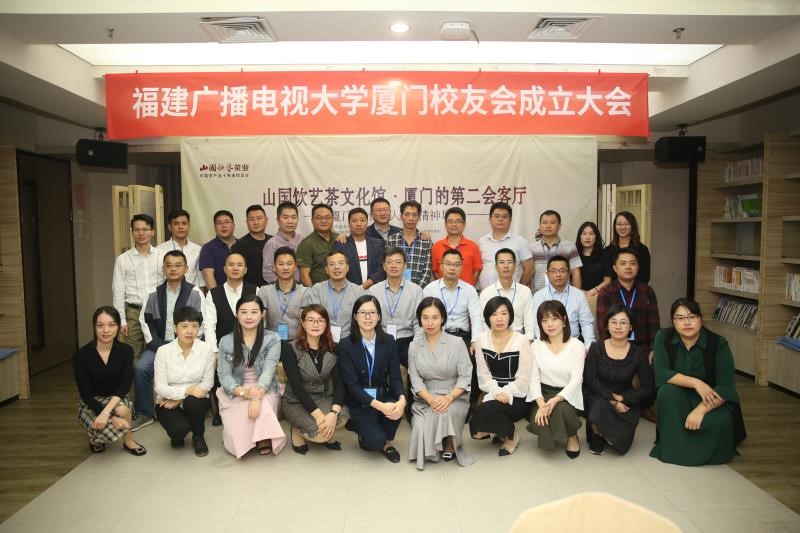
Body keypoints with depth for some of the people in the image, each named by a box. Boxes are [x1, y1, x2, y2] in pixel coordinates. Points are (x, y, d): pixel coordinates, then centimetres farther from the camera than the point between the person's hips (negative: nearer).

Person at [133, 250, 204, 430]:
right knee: (140, 368, -20)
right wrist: (156, 345, -4)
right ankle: (144, 414, -2)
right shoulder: (155, 294, 12)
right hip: (159, 345, 4)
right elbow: (145, 321, 8)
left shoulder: (194, 293, 1)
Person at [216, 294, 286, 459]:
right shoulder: (226, 342, 3)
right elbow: (224, 375, -3)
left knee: (262, 407, -34)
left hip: (265, 391, 0)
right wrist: (242, 391, -23)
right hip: (235, 394, 1)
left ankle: (264, 439, -4)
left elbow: (268, 371, -14)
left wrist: (257, 396, -31)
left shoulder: (272, 339, -2)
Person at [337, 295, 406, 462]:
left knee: (396, 408, -30)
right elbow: (352, 384, -15)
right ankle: (365, 433, 13)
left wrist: (402, 399, -28)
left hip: (383, 397, 3)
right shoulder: (345, 346, -9)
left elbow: (395, 376, -5)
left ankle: (387, 442, 1)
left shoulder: (388, 341, 1)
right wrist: (379, 405, -28)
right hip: (359, 404, -3)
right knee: (375, 440, -24)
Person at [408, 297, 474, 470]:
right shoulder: (414, 346, 5)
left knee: (446, 412, -35)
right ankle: (430, 449, 9)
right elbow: (416, 380, -2)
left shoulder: (457, 343, -3)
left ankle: (450, 445, -4)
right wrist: (431, 399, -19)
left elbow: (465, 377, -5)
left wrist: (448, 398, -21)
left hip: (454, 398, -2)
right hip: (425, 400, 2)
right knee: (421, 428, -27)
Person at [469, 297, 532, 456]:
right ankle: (502, 428, 13)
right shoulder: (482, 339, 3)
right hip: (492, 394, 3)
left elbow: (523, 378, -8)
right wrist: (496, 392, -16)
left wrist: (505, 393, -20)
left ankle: (511, 434, 1)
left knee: (487, 409, -32)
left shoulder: (522, 341, -7)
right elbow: (483, 374, 0)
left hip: (517, 397, -3)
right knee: (477, 431, -22)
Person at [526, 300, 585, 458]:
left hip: (567, 395, -2)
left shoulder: (577, 346, -5)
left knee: (560, 409, -34)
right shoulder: (536, 345, 3)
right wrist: (541, 403, -19)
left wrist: (555, 399, -26)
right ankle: (548, 436, 12)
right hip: (543, 394, 2)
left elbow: (576, 380, -12)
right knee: (542, 419, -27)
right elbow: (533, 377, -3)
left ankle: (572, 436, 2)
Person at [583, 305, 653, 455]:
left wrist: (621, 398, -15)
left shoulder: (638, 353, -3)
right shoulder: (596, 348, -5)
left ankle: (607, 435, 16)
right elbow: (590, 379, -10)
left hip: (625, 403, 1)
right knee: (600, 405, -36)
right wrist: (612, 399, -21)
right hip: (597, 397, 0)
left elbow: (647, 388, -4)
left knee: (622, 443, -22)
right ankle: (596, 438, -6)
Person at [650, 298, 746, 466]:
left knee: (718, 422, -31)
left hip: (712, 401, -1)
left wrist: (700, 410, -34)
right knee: (667, 391, -30)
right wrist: (695, 383, -32)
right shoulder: (664, 338, -11)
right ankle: (671, 446, -13)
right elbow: (661, 373, -20)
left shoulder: (718, 344, -15)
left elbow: (726, 386, -22)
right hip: (679, 400, 1)